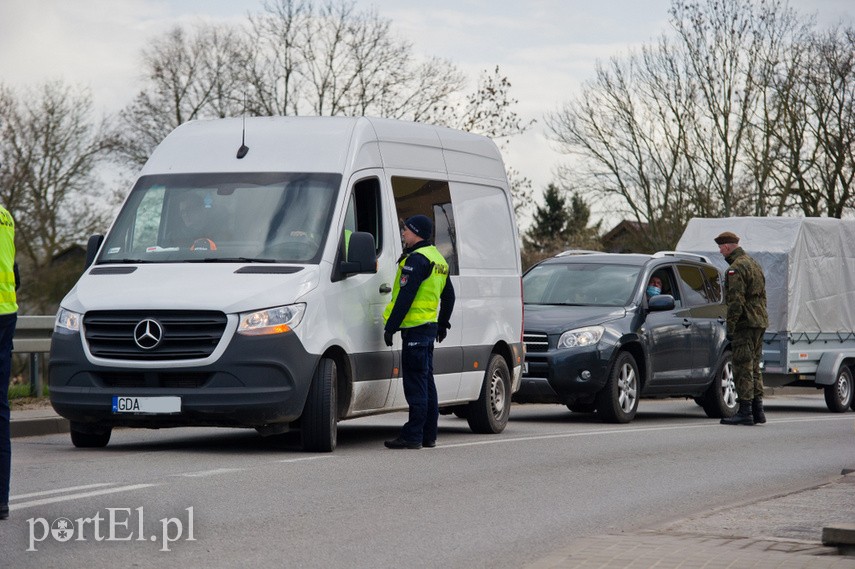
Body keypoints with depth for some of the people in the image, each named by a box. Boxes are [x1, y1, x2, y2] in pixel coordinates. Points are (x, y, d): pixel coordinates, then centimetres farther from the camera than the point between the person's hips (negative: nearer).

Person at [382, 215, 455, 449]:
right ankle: (428, 435, 16)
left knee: (415, 383, -9)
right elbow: (449, 296, 25)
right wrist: (443, 324, 33)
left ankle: (413, 436, -10)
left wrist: (391, 326, -18)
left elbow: (406, 296, -20)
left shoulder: (417, 259, -14)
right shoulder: (438, 259, 17)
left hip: (415, 328, -10)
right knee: (426, 382, 13)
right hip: (429, 327, 10)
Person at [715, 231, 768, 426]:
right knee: (754, 368, 14)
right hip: (760, 322, 10)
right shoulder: (754, 264, 19)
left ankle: (745, 412, -10)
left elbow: (736, 301, -20)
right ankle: (757, 410, 14)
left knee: (743, 368, -8)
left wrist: (730, 327, -17)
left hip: (745, 323, -10)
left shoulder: (736, 269, -13)